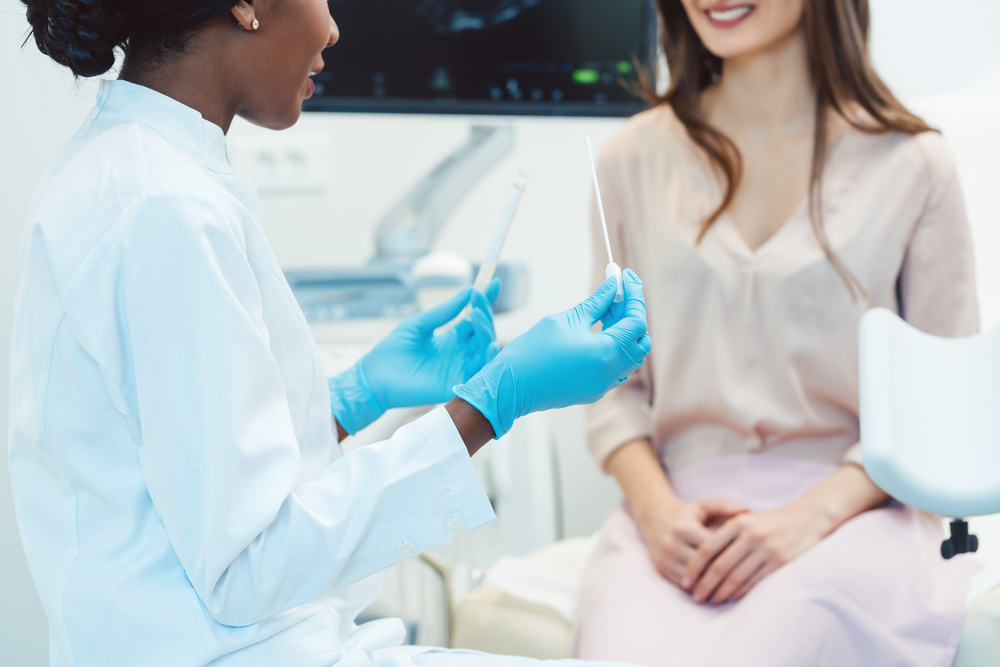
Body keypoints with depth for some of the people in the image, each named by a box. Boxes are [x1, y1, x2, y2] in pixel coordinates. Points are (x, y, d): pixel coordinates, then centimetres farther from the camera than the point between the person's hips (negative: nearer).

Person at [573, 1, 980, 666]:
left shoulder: (911, 164, 3)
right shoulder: (635, 158, 10)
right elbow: (613, 382, 11)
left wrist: (811, 515, -12)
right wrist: (656, 507, -8)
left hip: (853, 514, -1)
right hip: (679, 508, 2)